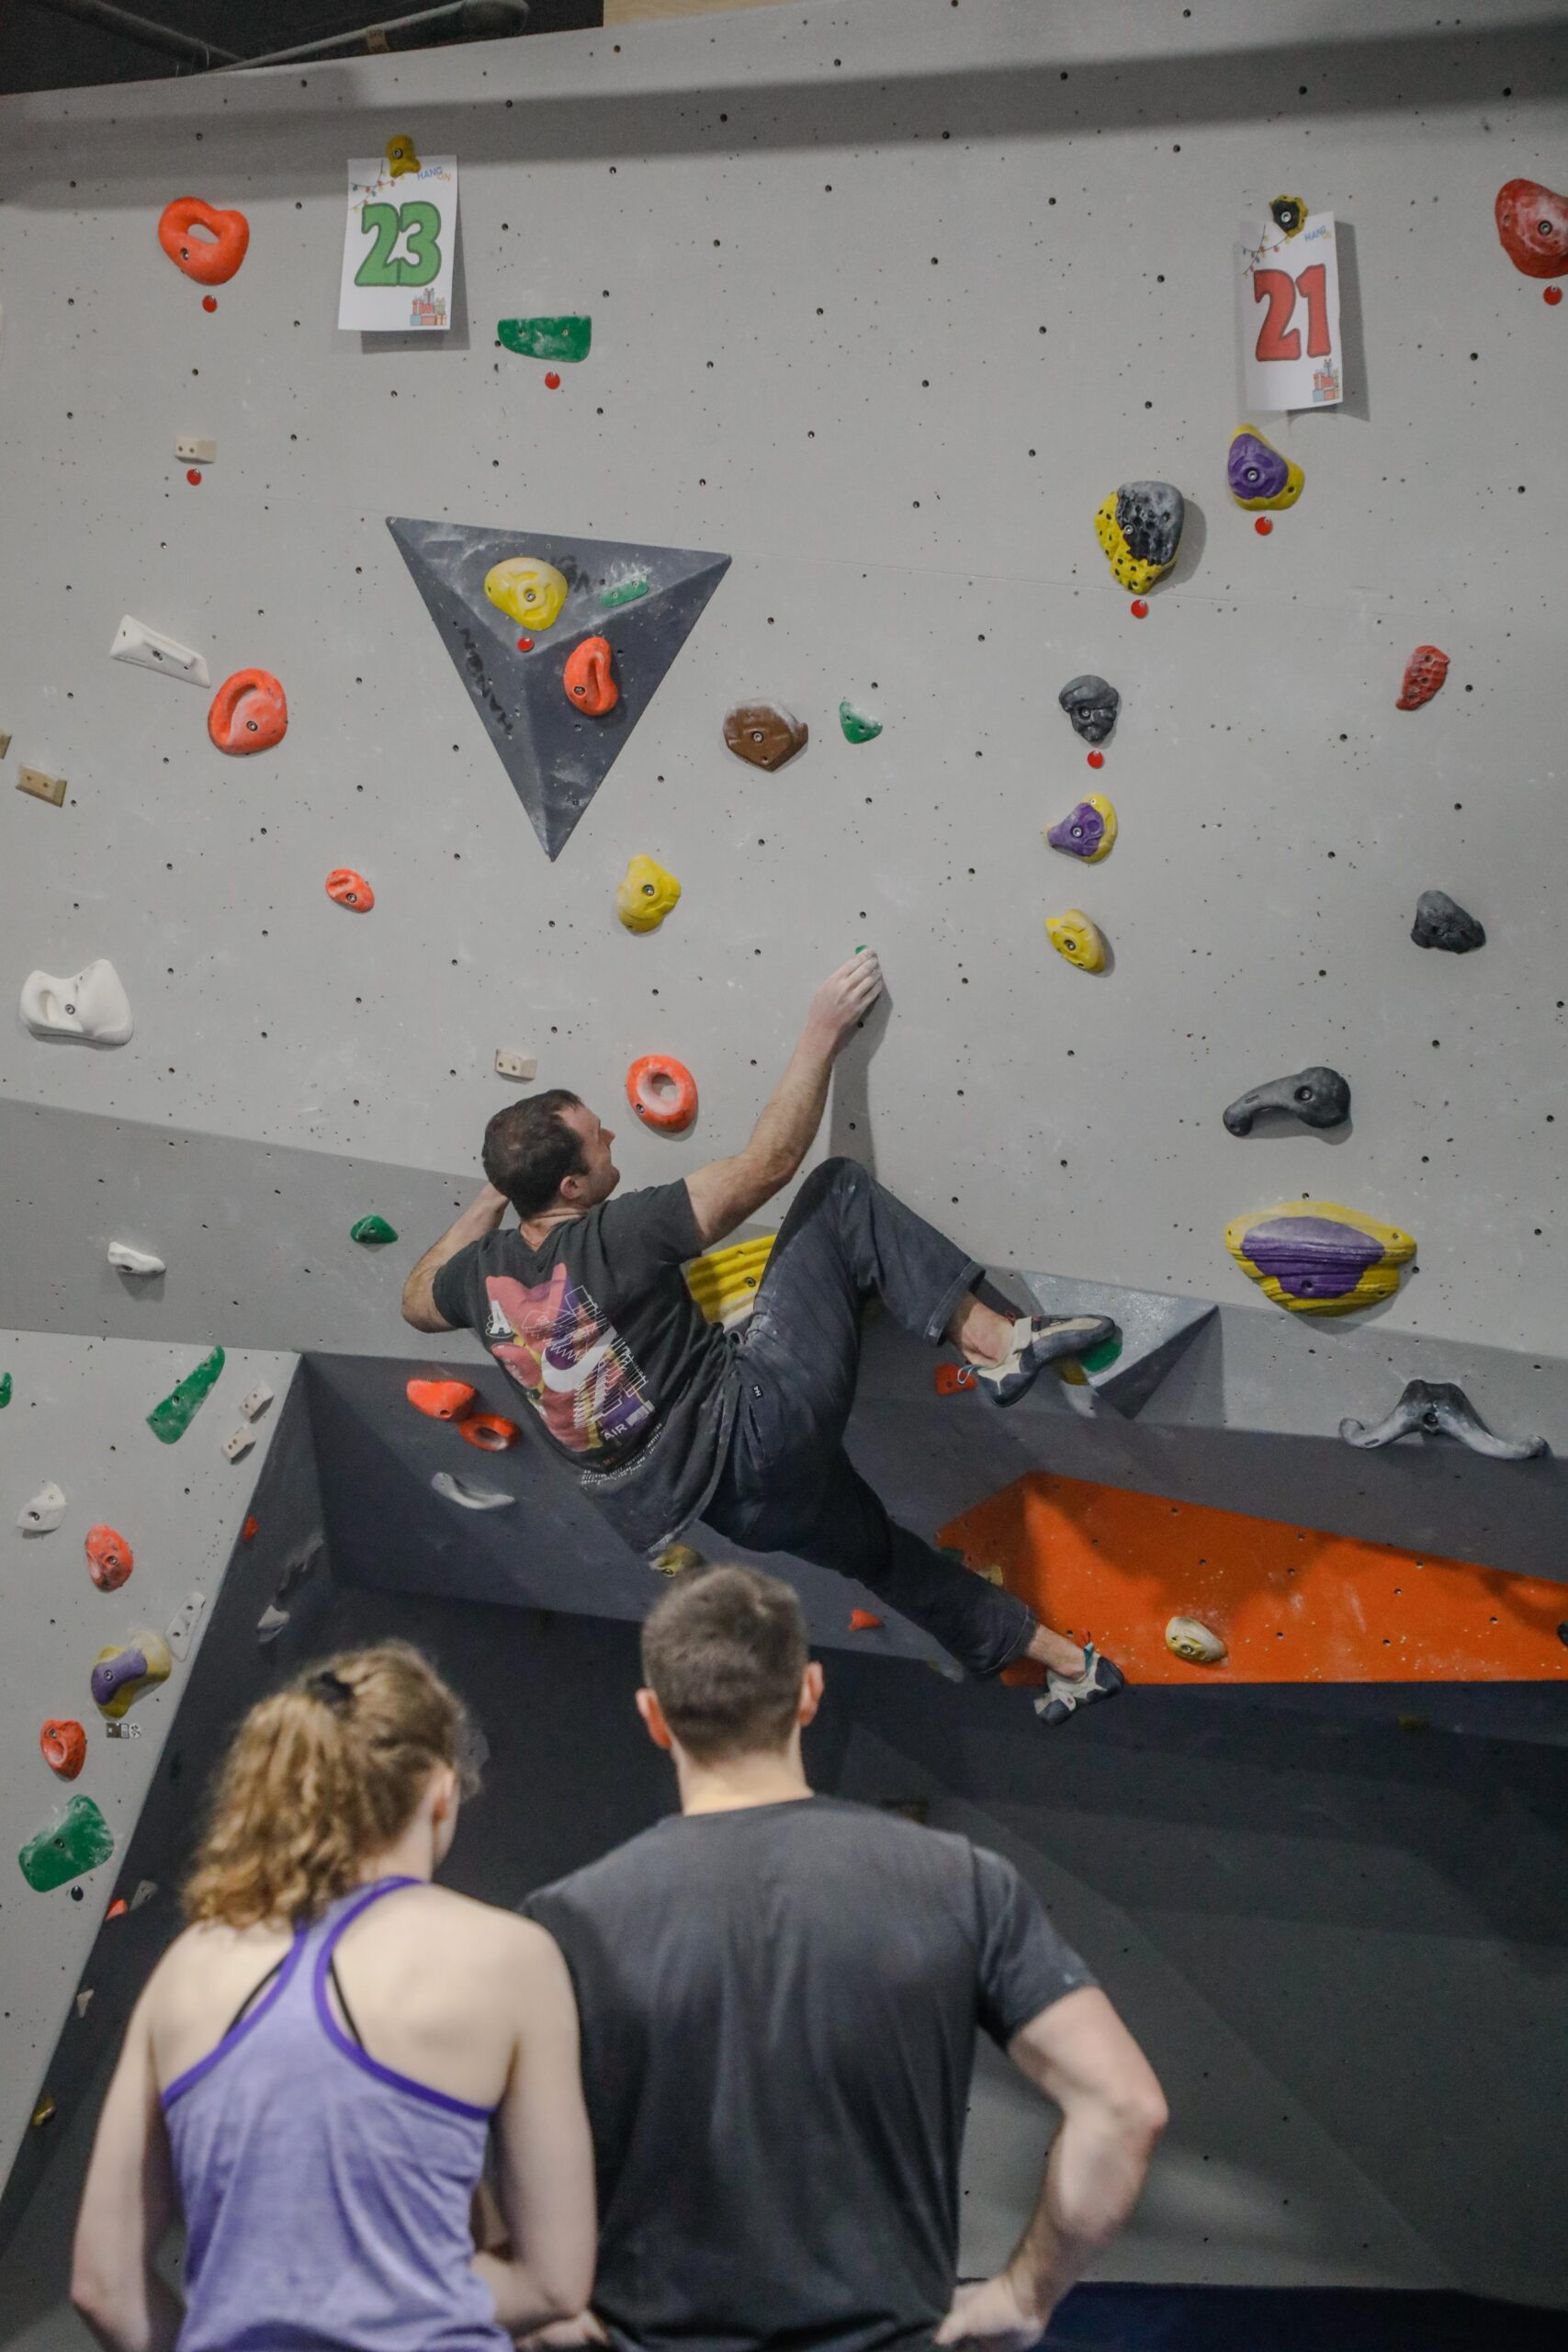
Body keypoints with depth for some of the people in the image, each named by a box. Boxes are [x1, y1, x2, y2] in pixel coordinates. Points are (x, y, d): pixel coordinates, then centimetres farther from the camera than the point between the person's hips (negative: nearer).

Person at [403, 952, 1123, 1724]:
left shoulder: (482, 1272, -2)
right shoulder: (613, 1238, -22)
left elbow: (417, 1303, 25)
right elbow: (769, 1162, -17)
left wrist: (489, 1201, 26)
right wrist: (823, 1032, -9)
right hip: (753, 1425, -8)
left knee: (873, 1546, 29)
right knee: (839, 1195, -5)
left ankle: (1063, 1661, 38)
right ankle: (996, 1344, -9)